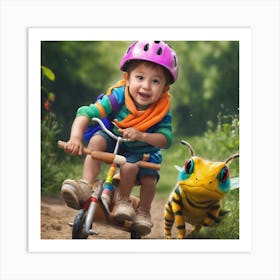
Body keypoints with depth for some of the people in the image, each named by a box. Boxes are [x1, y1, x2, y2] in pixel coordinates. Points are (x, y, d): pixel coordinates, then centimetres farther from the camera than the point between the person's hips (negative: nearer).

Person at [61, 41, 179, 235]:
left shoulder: (162, 110, -23)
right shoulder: (118, 97, -27)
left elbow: (166, 139, -28)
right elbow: (86, 114, -34)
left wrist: (141, 135, -44)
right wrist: (76, 137, -51)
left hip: (142, 152, 0)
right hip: (113, 143, 0)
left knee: (149, 178, -24)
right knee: (97, 139, -30)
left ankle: (143, 212, 5)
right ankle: (86, 185, -32)